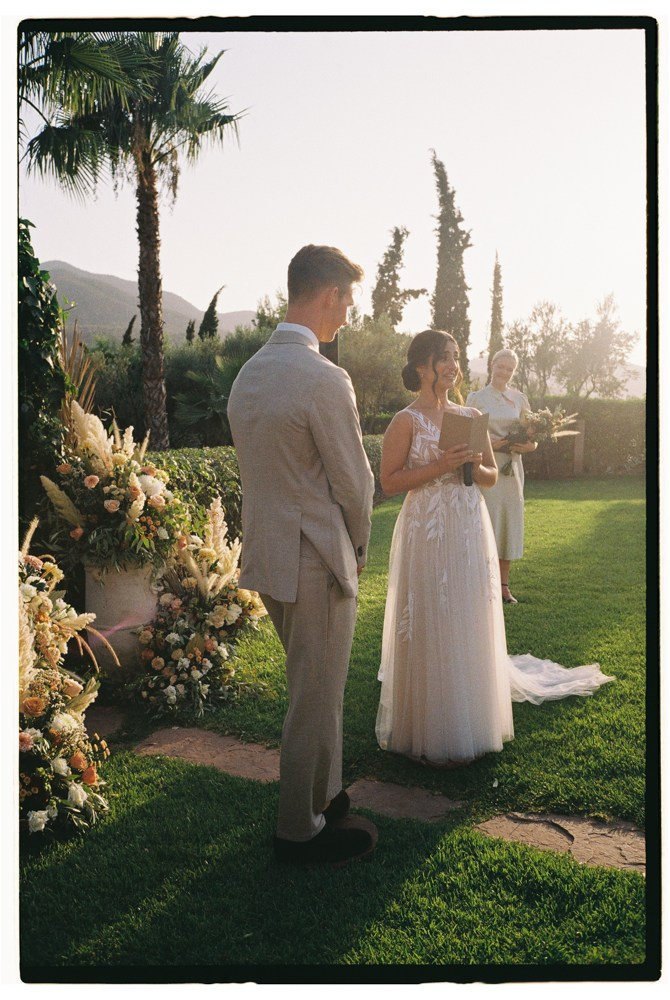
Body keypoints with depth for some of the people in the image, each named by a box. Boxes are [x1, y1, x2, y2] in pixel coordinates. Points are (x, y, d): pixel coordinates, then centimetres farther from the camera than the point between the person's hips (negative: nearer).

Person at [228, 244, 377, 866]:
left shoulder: (247, 374, 7)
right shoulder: (324, 379, -21)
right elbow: (354, 482, -15)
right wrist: (357, 545, 4)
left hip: (267, 556, 9)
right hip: (316, 560, -9)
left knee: (315, 689, 24)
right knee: (315, 699, 7)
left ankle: (324, 796, 40)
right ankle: (300, 830, 24)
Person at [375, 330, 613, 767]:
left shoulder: (472, 416, 9)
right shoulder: (407, 421, -5)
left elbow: (492, 477, 15)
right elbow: (389, 482, -9)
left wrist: (474, 465, -7)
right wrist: (439, 466, -17)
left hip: (471, 533, 5)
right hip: (427, 533, -4)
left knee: (470, 626, 11)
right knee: (429, 628, 2)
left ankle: (470, 716, 28)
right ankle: (429, 725, 17)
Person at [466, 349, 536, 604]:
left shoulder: (520, 399, 9)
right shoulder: (476, 398, 1)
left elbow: (533, 436, 10)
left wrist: (529, 446, -11)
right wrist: (488, 444, -17)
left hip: (511, 467, 3)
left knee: (509, 523, 5)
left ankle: (503, 585, 15)